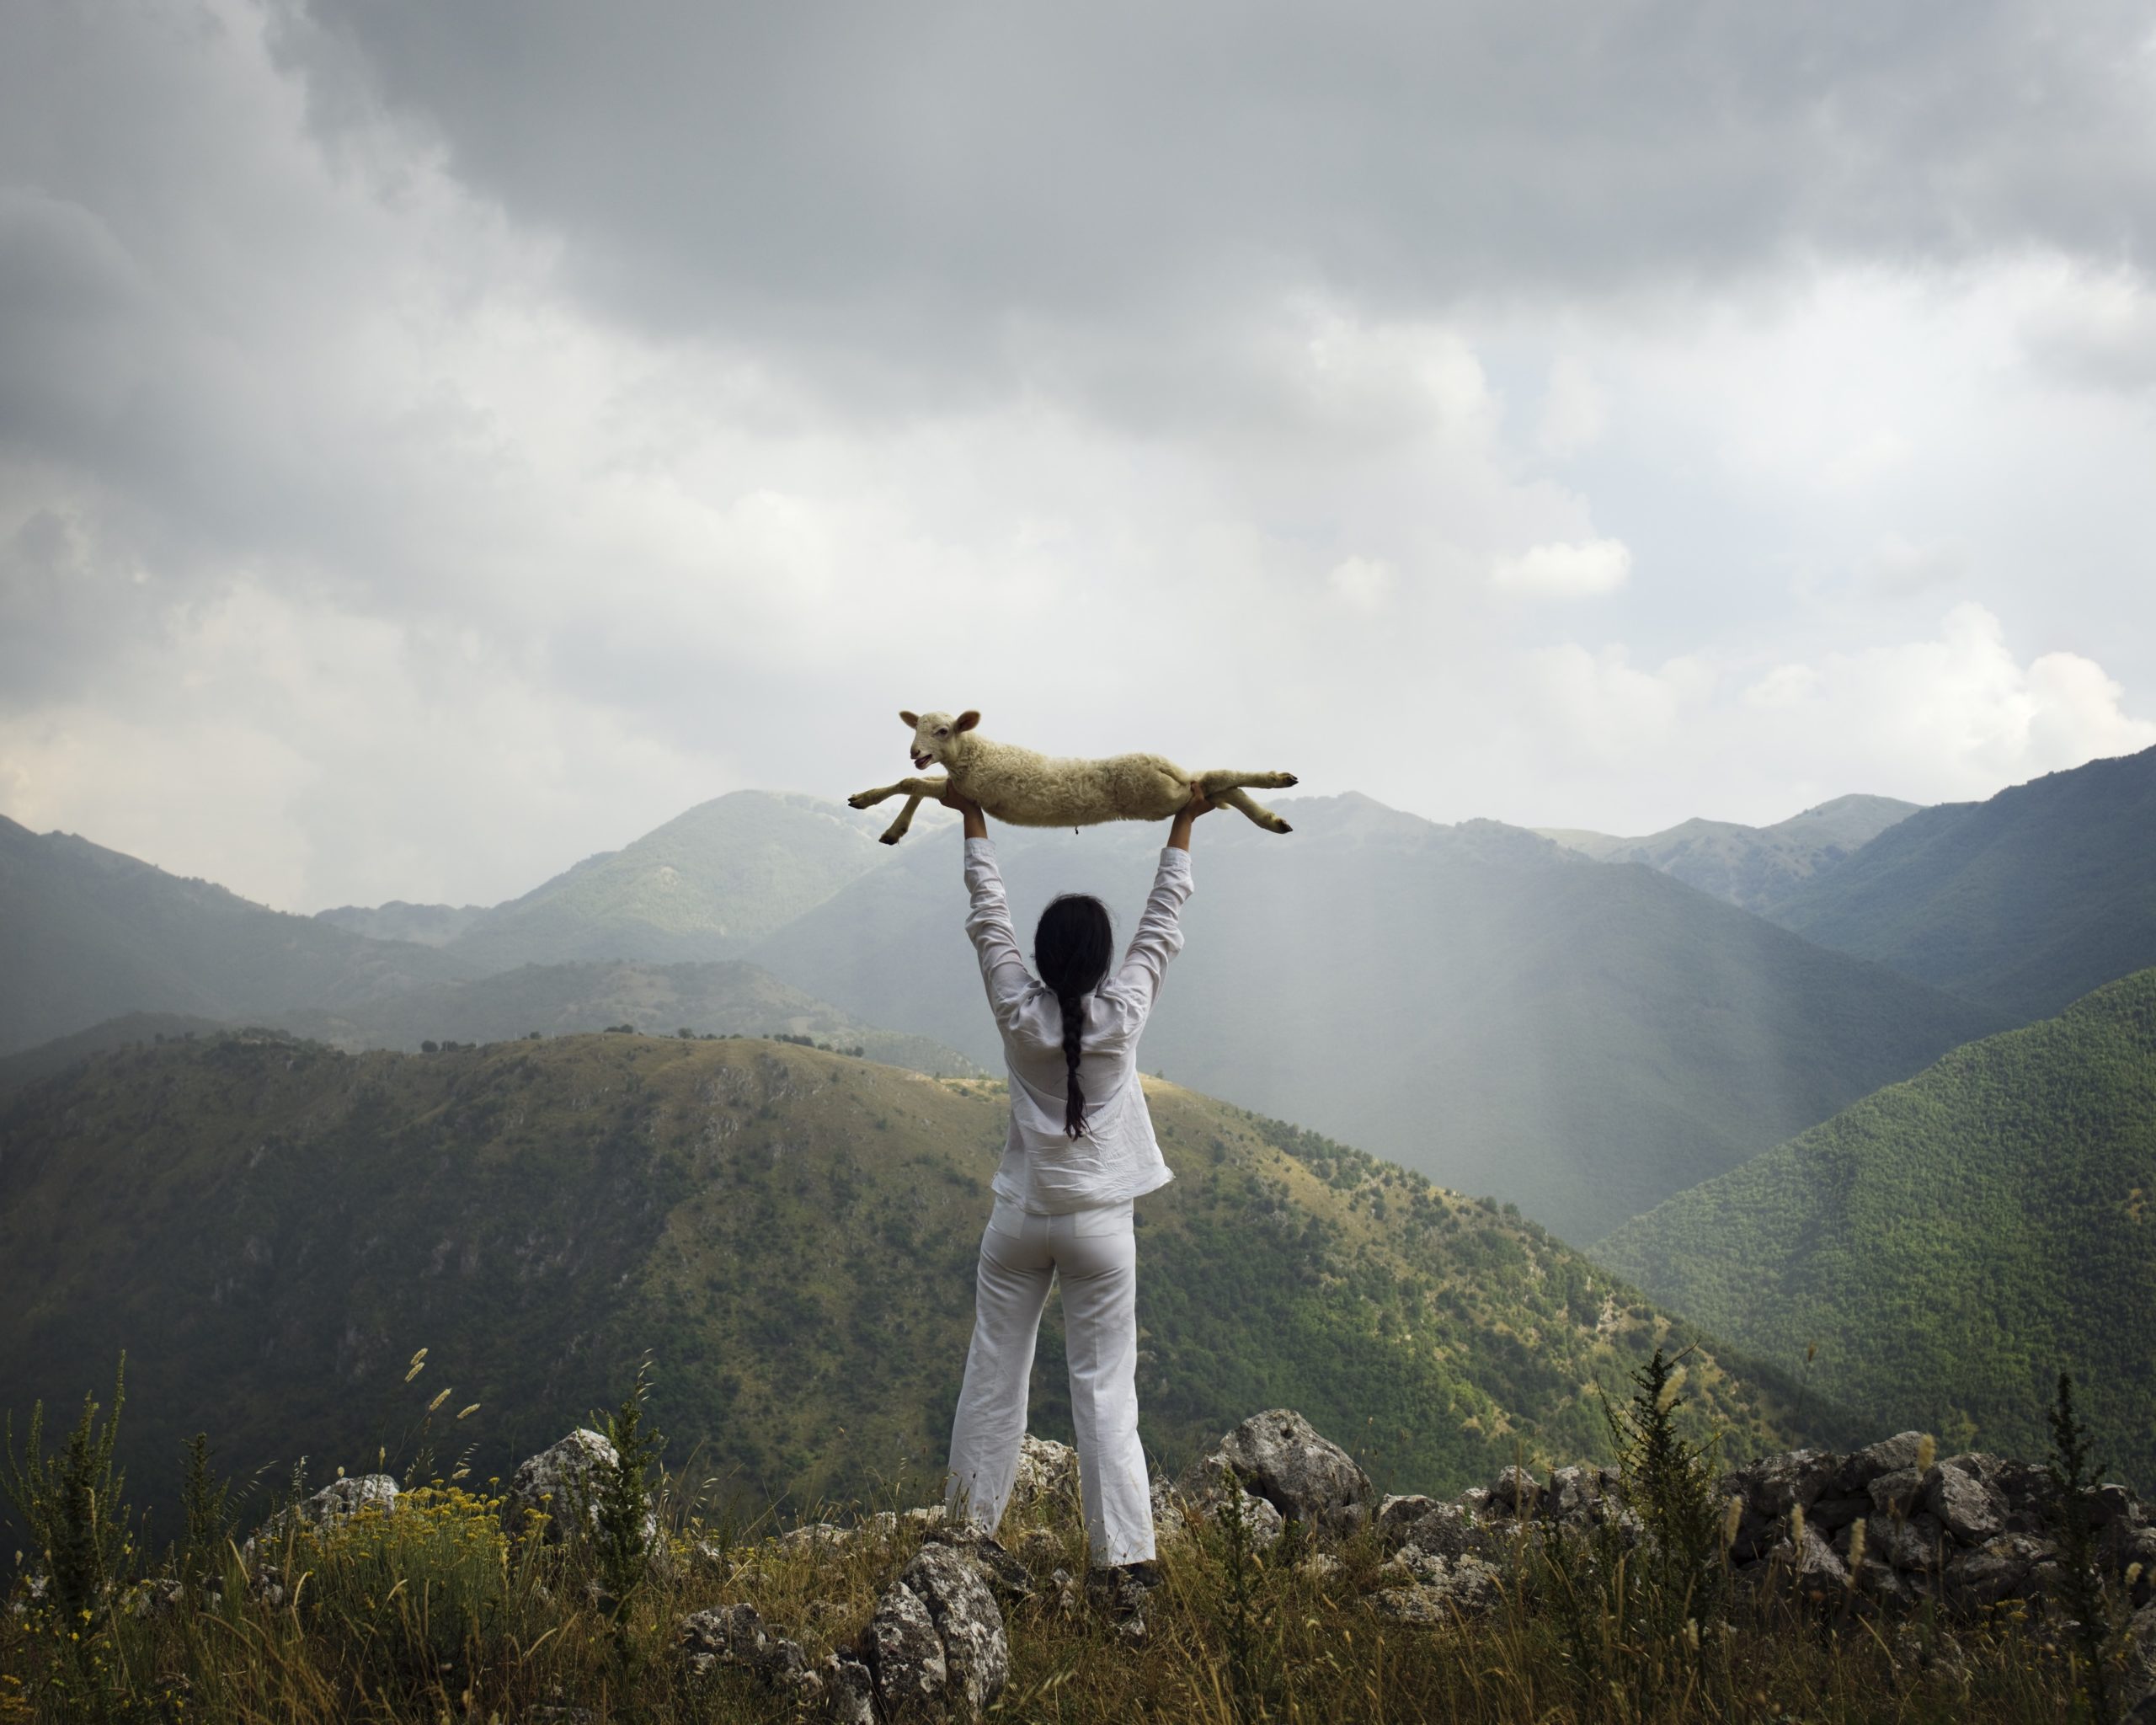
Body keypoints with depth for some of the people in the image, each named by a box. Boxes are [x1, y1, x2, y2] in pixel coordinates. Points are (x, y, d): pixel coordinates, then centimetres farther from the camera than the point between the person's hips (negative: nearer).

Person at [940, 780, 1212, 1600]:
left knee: (993, 1378, 10)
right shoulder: (1123, 1015, -9)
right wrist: (1183, 826, 12)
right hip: (1099, 1225, -2)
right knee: (1105, 1392, -1)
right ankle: (1122, 1555, -3)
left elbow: (987, 916, 5)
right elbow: (1162, 925, 3)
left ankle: (972, 1530, 19)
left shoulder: (1018, 1010, -6)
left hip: (1019, 1220, 2)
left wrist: (973, 819, 16)